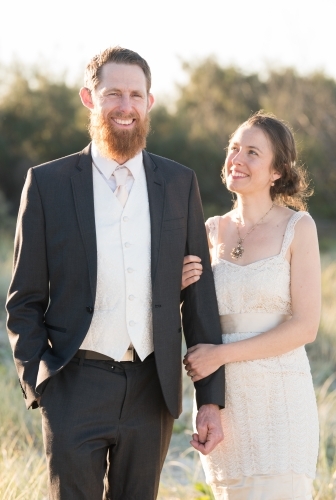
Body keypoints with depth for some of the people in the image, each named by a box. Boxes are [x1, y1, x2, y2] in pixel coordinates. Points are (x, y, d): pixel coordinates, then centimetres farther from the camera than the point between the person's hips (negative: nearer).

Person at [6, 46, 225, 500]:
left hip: (152, 391, 2)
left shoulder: (179, 184, 6)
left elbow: (199, 296, 7)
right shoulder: (48, 183, -1)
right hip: (75, 390, -2)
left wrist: (211, 397, 3)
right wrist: (37, 384, -7)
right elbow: (24, 301, 3)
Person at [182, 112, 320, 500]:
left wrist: (221, 354, -14)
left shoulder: (297, 227, -4)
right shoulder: (213, 231, 9)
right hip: (222, 397, 4)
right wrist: (184, 287, -4)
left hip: (279, 395, -4)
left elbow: (305, 326, -10)